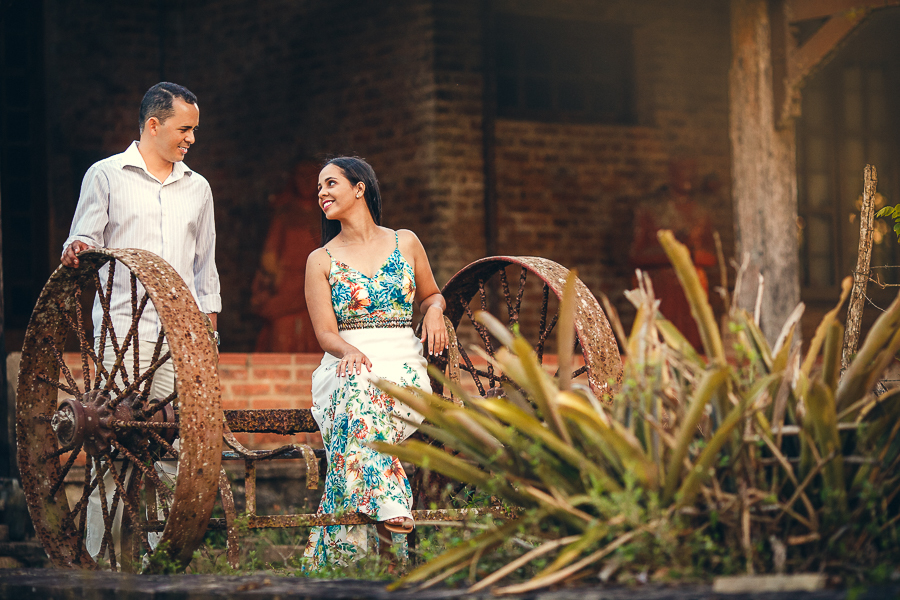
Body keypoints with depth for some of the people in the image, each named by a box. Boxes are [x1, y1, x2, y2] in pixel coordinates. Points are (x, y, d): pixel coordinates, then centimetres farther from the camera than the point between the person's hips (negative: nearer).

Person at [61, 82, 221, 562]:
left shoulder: (197, 188, 19)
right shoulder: (106, 175, 7)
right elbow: (85, 241, 5)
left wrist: (209, 325, 15)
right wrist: (77, 249, -18)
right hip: (123, 329, -4)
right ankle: (100, 557, -6)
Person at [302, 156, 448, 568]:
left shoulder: (405, 243, 14)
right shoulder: (321, 261, 11)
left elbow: (431, 294, 28)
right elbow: (326, 333, 2)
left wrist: (435, 311, 3)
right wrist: (349, 350, -21)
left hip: (403, 365, 0)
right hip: (346, 364, 0)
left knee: (362, 398, -36)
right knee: (356, 389, -39)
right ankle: (387, 506, -48)